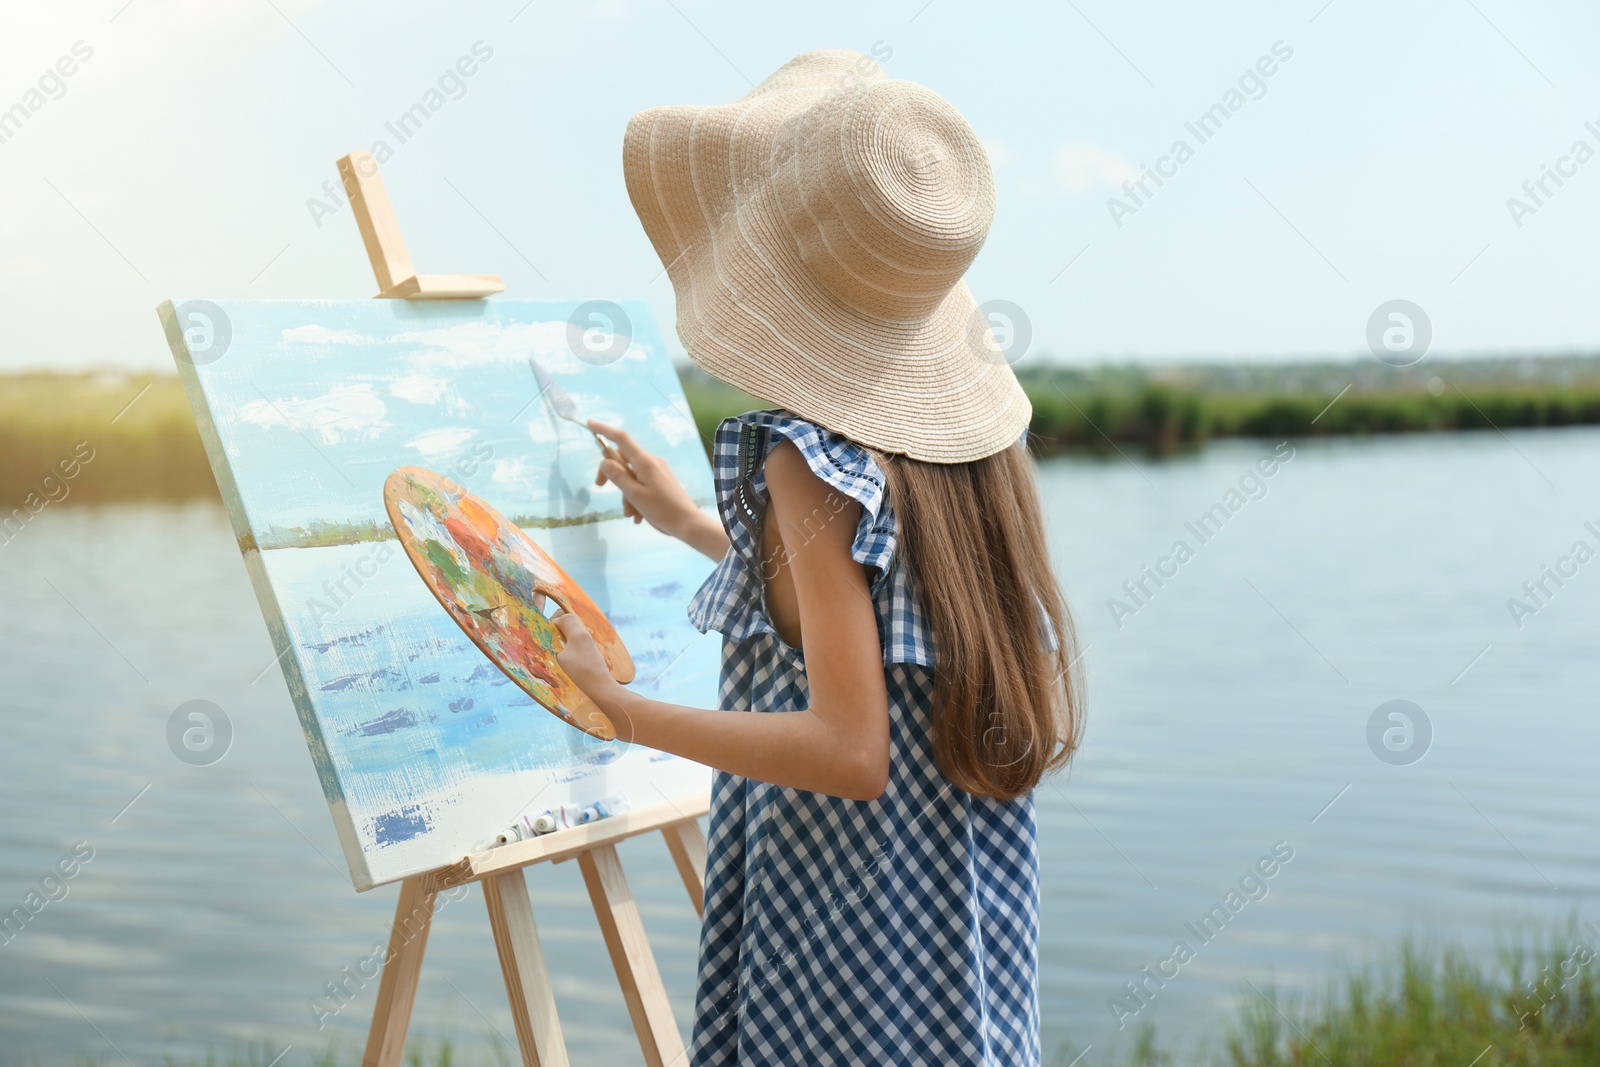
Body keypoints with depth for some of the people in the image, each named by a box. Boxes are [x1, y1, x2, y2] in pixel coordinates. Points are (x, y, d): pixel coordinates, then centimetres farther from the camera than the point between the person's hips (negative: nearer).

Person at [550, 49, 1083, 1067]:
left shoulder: (810, 459, -20)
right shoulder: (962, 428, 3)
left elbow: (849, 752, -24)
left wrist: (619, 707, -22)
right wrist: (697, 527, 25)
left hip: (849, 921, -8)